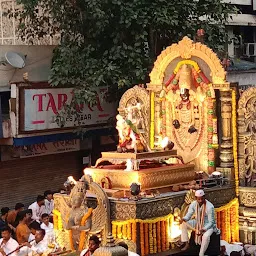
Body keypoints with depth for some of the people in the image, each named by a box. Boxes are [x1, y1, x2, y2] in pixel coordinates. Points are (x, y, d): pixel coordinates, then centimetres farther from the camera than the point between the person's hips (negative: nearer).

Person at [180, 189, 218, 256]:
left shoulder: (210, 207, -26)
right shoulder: (193, 204, -12)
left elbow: (211, 222, -22)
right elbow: (188, 215, -3)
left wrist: (204, 229, -38)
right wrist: (184, 219, -28)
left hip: (208, 225, -6)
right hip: (198, 222, 6)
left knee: (206, 236, -36)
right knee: (183, 224, -13)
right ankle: (187, 244, -3)